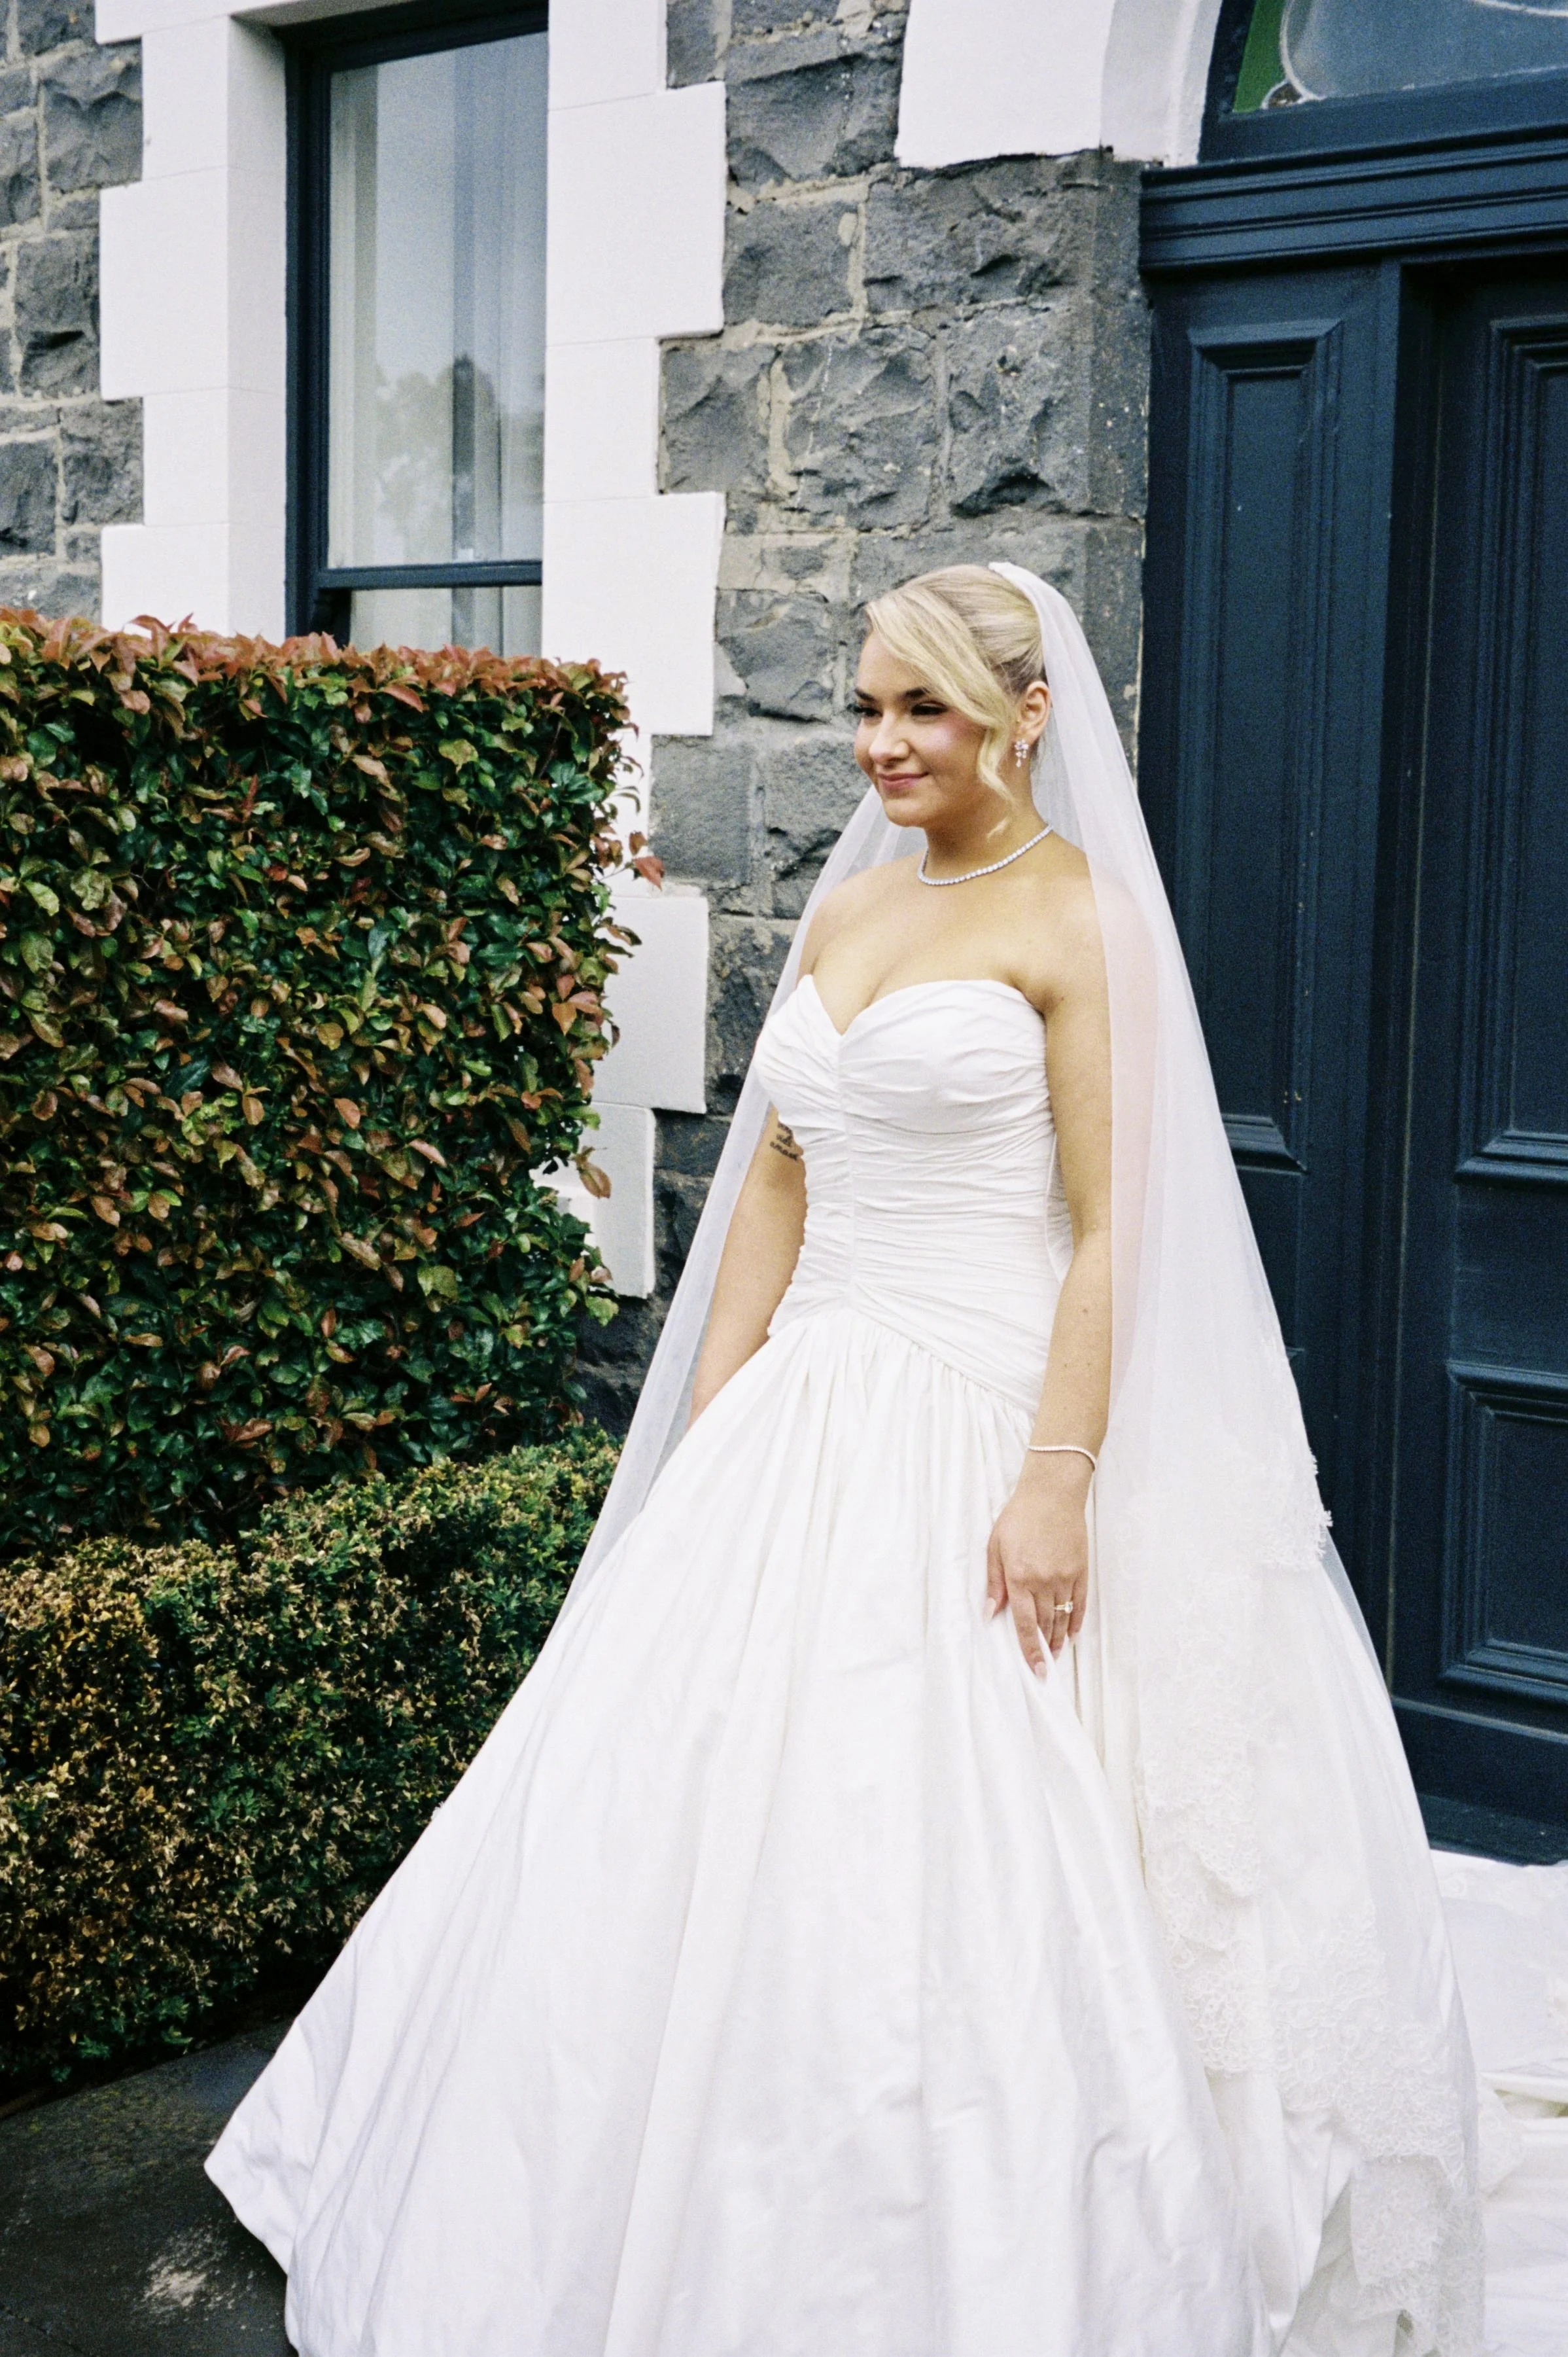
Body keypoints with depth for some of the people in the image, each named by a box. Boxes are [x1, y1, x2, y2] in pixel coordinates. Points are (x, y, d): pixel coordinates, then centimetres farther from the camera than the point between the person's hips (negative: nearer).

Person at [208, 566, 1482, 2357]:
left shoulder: (1078, 918, -7)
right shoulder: (847, 900, 13)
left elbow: (1110, 1232, -11)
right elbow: (775, 1181, 14)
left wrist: (1060, 1481, -18)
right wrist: (709, 1434, 10)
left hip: (977, 1433, -7)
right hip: (807, 1416, 7)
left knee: (941, 1865, -4)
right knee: (696, 1838, 8)